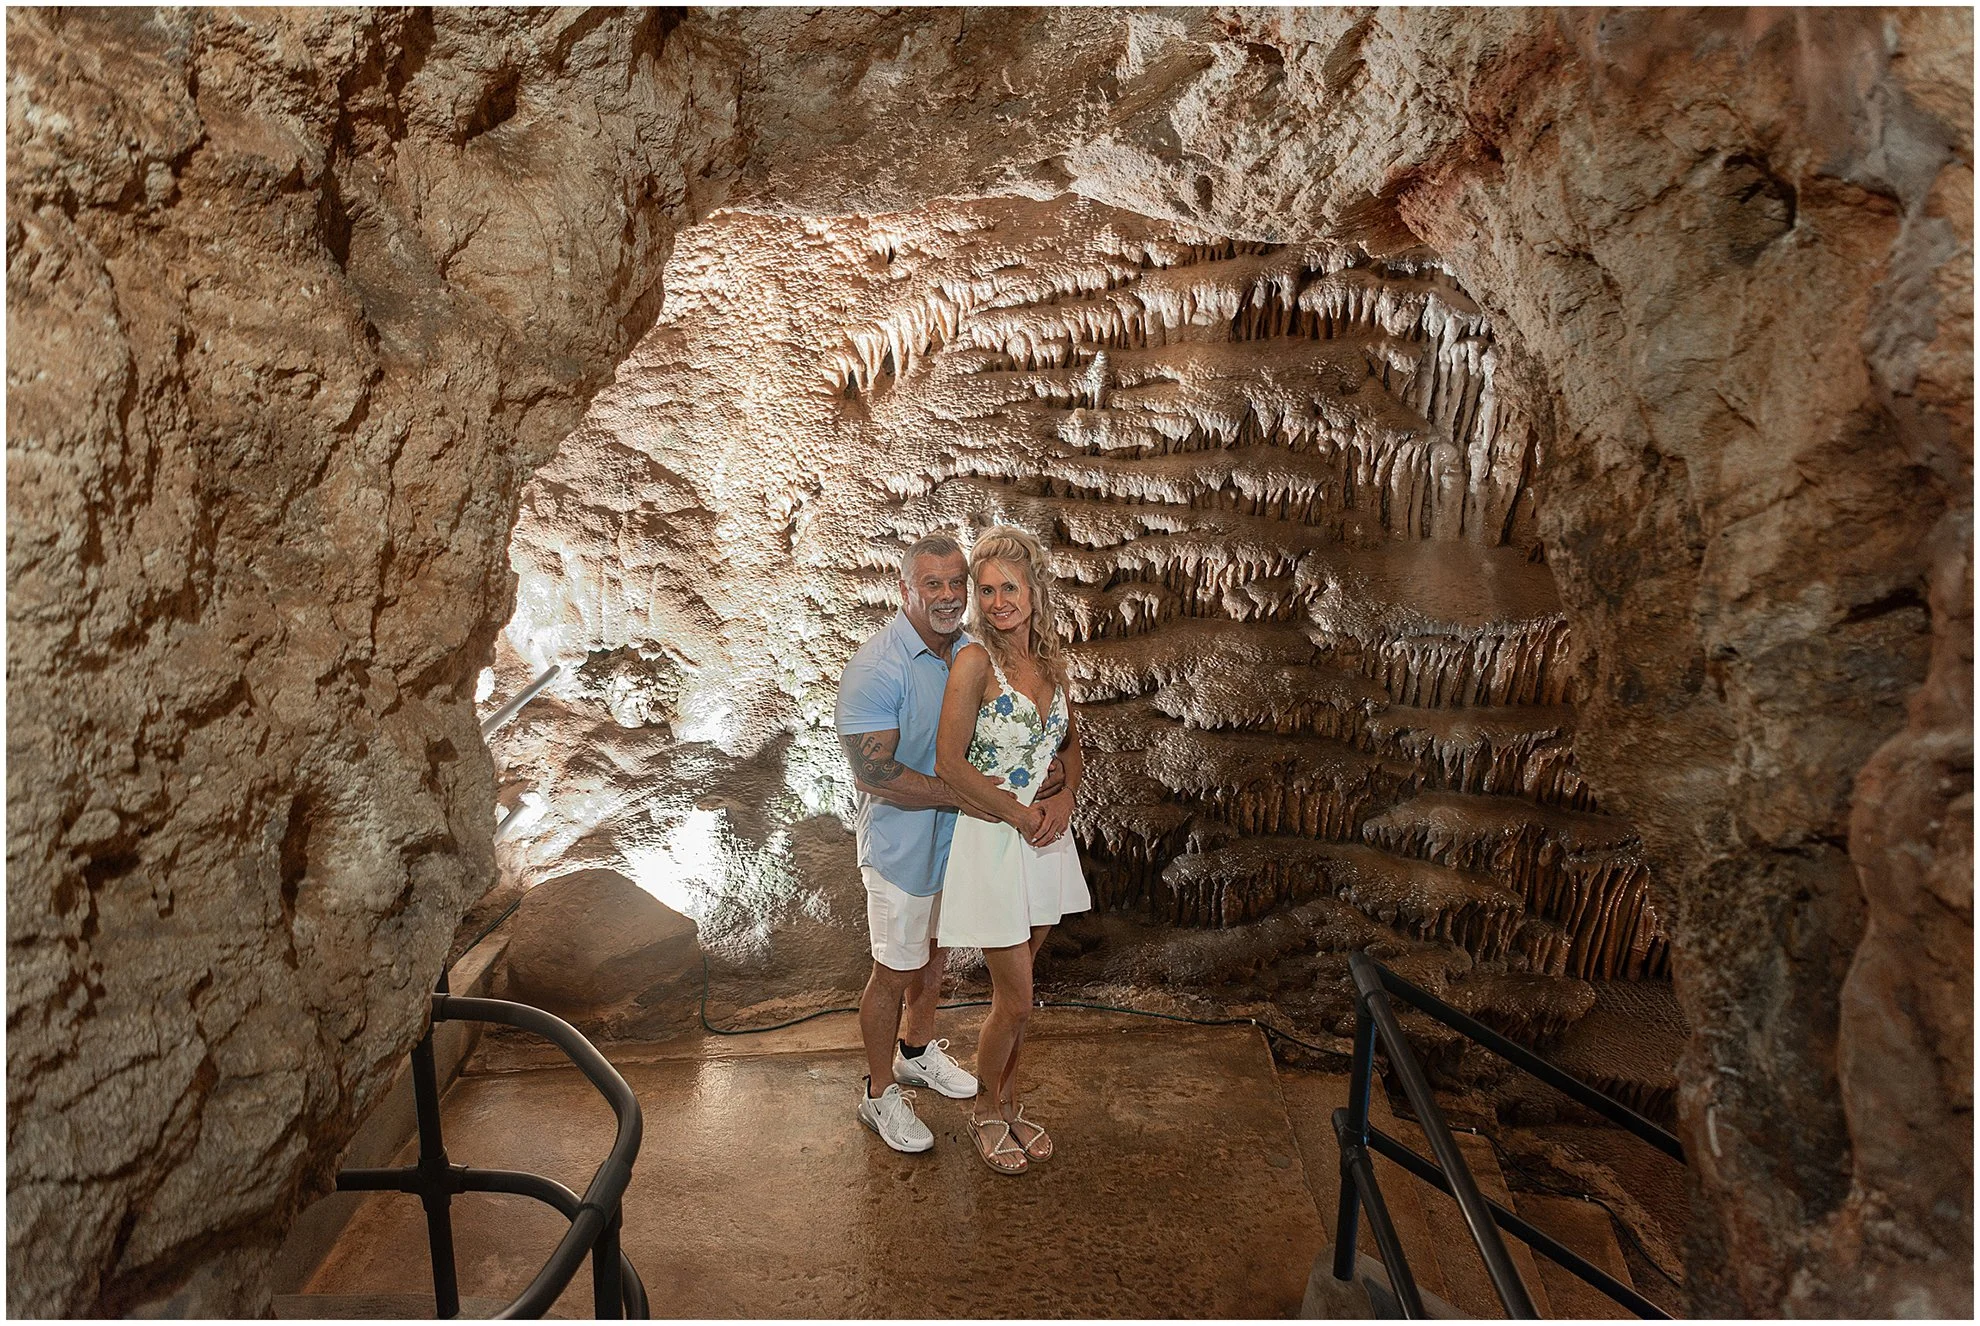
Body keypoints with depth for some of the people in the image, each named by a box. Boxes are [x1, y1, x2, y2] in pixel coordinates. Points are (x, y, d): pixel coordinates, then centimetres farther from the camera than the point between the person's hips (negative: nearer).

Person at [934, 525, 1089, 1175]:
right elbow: (951, 763, -18)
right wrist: (1019, 813, -13)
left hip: (1044, 837, 6)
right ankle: (987, 1113, 27)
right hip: (991, 841, -5)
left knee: (1012, 992, 18)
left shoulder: (1050, 657, 4)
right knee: (1015, 999, 3)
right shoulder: (975, 660, -15)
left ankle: (1009, 1104, 36)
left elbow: (1071, 739, 16)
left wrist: (1064, 797, -2)